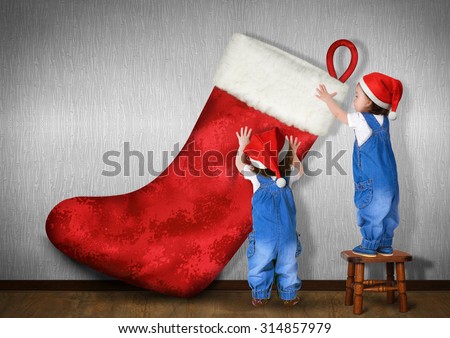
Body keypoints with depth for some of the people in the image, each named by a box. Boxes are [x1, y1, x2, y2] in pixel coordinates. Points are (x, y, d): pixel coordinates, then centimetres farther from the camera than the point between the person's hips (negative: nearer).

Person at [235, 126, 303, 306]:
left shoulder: (256, 178, -9)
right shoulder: (288, 177, -4)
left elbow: (240, 164, 10)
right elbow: (299, 170, 22)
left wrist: (242, 145, 21)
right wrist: (294, 154, 31)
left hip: (263, 234, -2)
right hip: (287, 233, 2)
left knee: (260, 264, 11)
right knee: (287, 264, 12)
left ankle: (260, 296, 17)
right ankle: (289, 296, 22)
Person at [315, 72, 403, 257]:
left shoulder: (361, 120, -12)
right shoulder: (383, 119, 7)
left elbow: (339, 114, 2)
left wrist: (327, 98, 19)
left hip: (372, 181, -7)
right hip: (389, 179, 7)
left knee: (371, 212, 3)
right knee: (386, 212, 13)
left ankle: (369, 246, 11)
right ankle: (385, 246, 22)